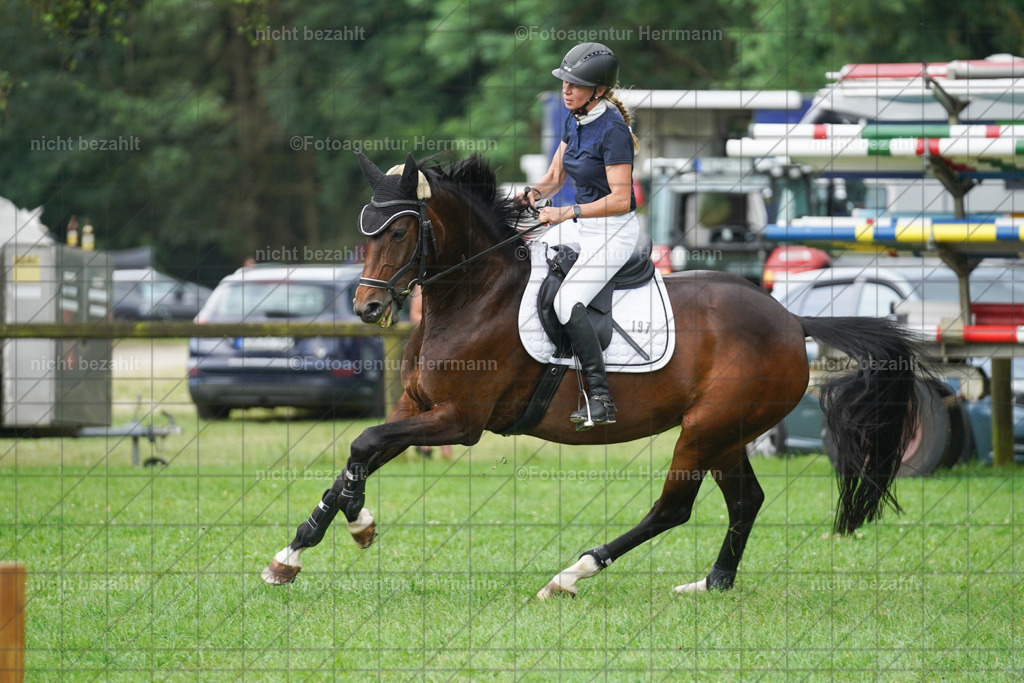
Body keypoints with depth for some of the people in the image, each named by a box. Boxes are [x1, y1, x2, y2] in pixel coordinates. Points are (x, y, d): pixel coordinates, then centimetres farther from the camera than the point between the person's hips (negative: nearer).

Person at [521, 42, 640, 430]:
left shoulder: (612, 129, -21)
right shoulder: (575, 121, 5)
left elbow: (620, 200, -25)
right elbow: (554, 177, 14)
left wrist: (567, 213, -28)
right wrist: (535, 192, -7)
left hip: (615, 231, -9)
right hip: (582, 225, 9)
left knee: (567, 303, -25)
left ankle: (600, 401, -27)